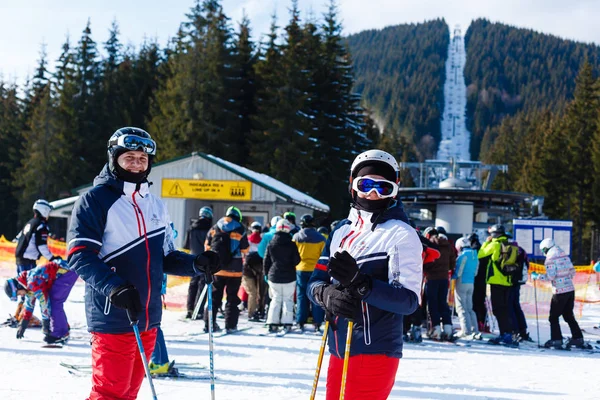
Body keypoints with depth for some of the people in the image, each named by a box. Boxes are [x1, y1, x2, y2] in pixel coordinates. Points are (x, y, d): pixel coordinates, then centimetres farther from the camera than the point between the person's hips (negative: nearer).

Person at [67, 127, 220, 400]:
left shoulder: (156, 206, 15)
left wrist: (197, 264, -1)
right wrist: (114, 288, -28)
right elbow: (80, 255, -14)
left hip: (148, 319, 7)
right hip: (113, 318, -7)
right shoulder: (95, 200, -6)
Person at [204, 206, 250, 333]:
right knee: (232, 297, 5)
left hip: (216, 268, 3)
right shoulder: (240, 230, -6)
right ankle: (230, 325, 2)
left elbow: (207, 246, 10)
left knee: (215, 296, 10)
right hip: (234, 269, -3)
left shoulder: (214, 228, 4)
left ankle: (209, 323, 7)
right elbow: (245, 250, -4)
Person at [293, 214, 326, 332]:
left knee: (301, 296, 8)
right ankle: (317, 322, 3)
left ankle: (300, 322, 8)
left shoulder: (296, 237, -2)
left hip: (301, 269, 1)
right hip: (316, 269, -1)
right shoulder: (320, 238, -6)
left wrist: (293, 267, 17)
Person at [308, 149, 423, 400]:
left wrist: (360, 283, -29)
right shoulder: (342, 230, 12)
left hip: (375, 352, -7)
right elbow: (315, 282, 9)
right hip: (339, 350, 7)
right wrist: (328, 294, -14)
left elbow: (409, 300, -16)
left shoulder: (401, 235, -8)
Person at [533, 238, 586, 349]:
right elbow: (572, 272, 12)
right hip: (570, 289, 7)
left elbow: (550, 276, -18)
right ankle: (578, 338, 16)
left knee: (553, 317, 2)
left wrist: (536, 276, -7)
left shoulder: (550, 259, -11)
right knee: (569, 315, 17)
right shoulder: (565, 256, 10)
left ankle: (556, 340, -2)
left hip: (559, 292, -7)